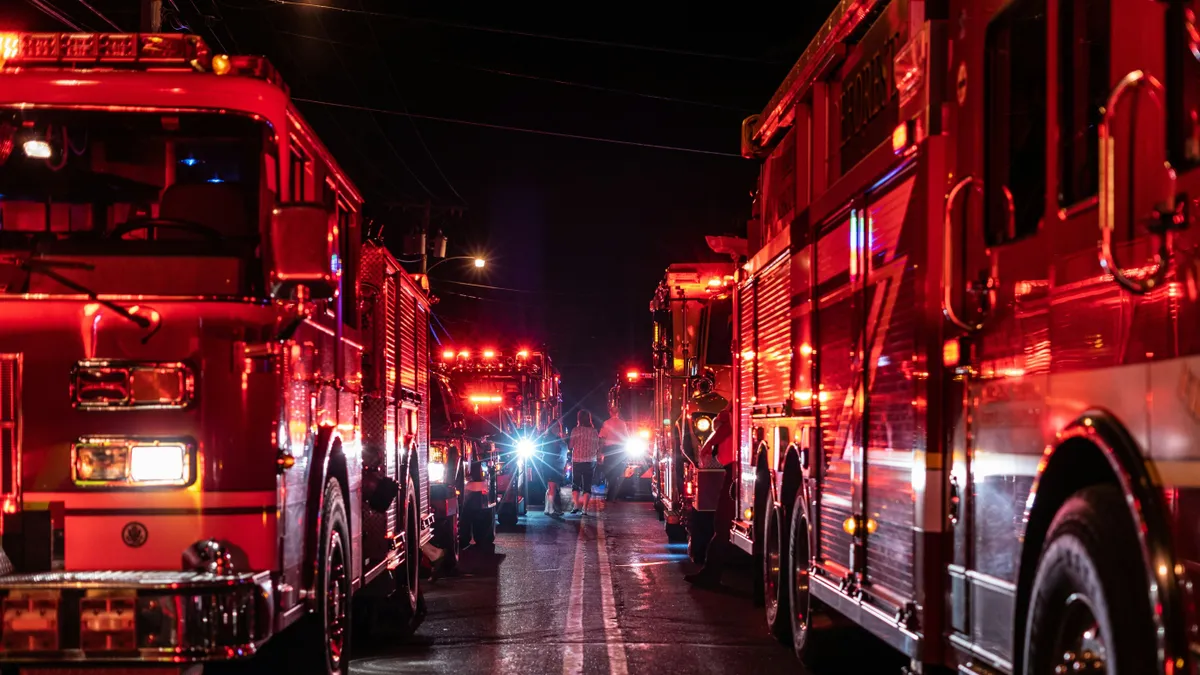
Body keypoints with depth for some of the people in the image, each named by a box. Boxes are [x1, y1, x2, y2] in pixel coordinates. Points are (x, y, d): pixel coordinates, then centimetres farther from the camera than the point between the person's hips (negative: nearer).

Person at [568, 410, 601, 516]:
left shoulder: (576, 430, -7)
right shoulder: (594, 431, 2)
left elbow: (570, 445, -5)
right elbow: (597, 447, 5)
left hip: (578, 460, -2)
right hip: (591, 461, 2)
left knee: (575, 484, 8)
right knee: (587, 485, 6)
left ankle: (576, 504, -10)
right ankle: (584, 508, 0)